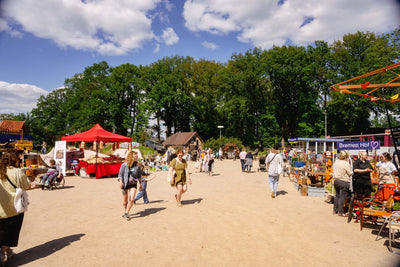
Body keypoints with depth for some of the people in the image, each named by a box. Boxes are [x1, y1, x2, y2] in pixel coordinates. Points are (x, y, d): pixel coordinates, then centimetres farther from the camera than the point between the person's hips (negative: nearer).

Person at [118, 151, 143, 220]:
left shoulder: (138, 165, -1)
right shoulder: (124, 165, -8)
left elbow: (139, 175, 11)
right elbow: (120, 174, -4)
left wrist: (140, 184, 13)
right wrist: (120, 181, -20)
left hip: (133, 184, 1)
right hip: (125, 184, -1)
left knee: (132, 199, -12)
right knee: (125, 200, 12)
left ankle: (126, 213, 6)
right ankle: (125, 211, 36)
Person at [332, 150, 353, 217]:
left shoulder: (335, 162, 5)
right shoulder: (346, 164, -16)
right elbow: (350, 173, -9)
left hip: (335, 180, 7)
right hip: (344, 182, -7)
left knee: (337, 195, 18)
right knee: (342, 197, 0)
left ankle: (335, 210, 24)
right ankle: (341, 212, 5)